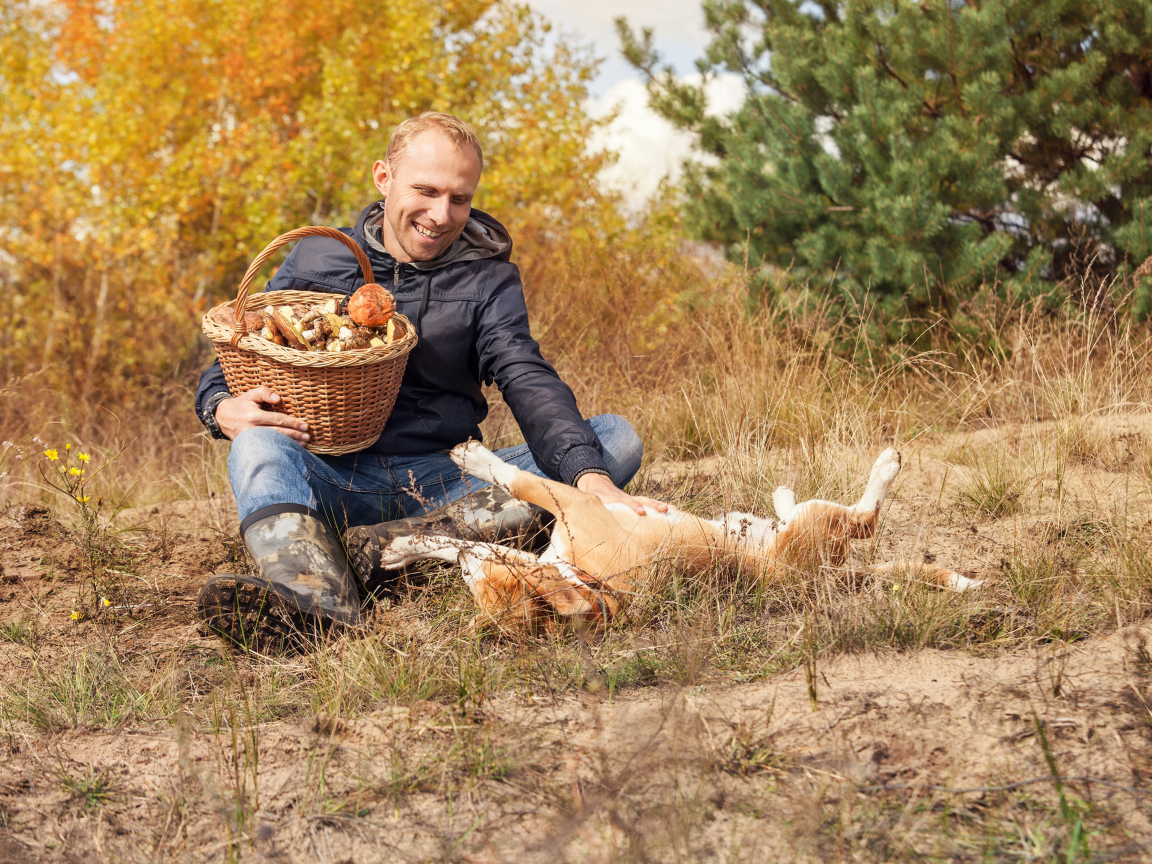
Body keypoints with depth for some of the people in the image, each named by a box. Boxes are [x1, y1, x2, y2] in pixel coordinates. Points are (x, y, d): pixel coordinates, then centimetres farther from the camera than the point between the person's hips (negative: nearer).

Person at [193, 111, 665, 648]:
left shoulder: (488, 278, 9)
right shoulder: (316, 258, 10)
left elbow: (527, 382, -7)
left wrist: (590, 476, -27)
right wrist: (224, 408, -17)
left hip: (443, 484, 1)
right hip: (336, 478, 0)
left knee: (617, 438, -20)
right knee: (258, 445, -31)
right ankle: (317, 594, -61)